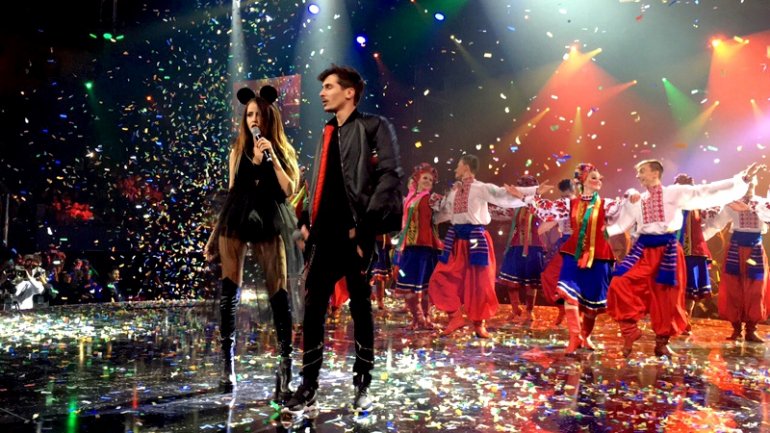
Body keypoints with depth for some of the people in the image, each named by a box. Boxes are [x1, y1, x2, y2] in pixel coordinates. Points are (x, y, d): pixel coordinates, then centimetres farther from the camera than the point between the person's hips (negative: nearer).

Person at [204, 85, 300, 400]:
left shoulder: (282, 152, 9)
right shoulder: (238, 152, 14)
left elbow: (289, 191, -4)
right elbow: (231, 195, 16)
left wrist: (272, 158, -10)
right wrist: (213, 236, 15)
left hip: (269, 225, -2)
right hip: (236, 223, 2)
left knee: (278, 293, -9)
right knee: (229, 293, 0)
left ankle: (285, 365, -6)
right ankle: (228, 364, 11)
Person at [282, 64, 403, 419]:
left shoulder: (374, 127, -1)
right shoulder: (328, 132, 20)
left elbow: (389, 176, -11)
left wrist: (366, 225, -17)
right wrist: (307, 221, 10)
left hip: (355, 233, -6)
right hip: (324, 233, 6)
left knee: (360, 308, 6)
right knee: (312, 310, 1)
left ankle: (363, 386, 21)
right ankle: (308, 392, 9)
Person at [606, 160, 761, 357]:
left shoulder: (675, 193, 3)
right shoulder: (636, 201, 14)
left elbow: (707, 192, -2)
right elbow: (621, 224, 16)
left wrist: (742, 179, -7)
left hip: (668, 250, -2)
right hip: (643, 250, 2)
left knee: (667, 298, 3)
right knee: (620, 284, -16)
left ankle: (662, 342, 19)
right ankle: (630, 330, -1)